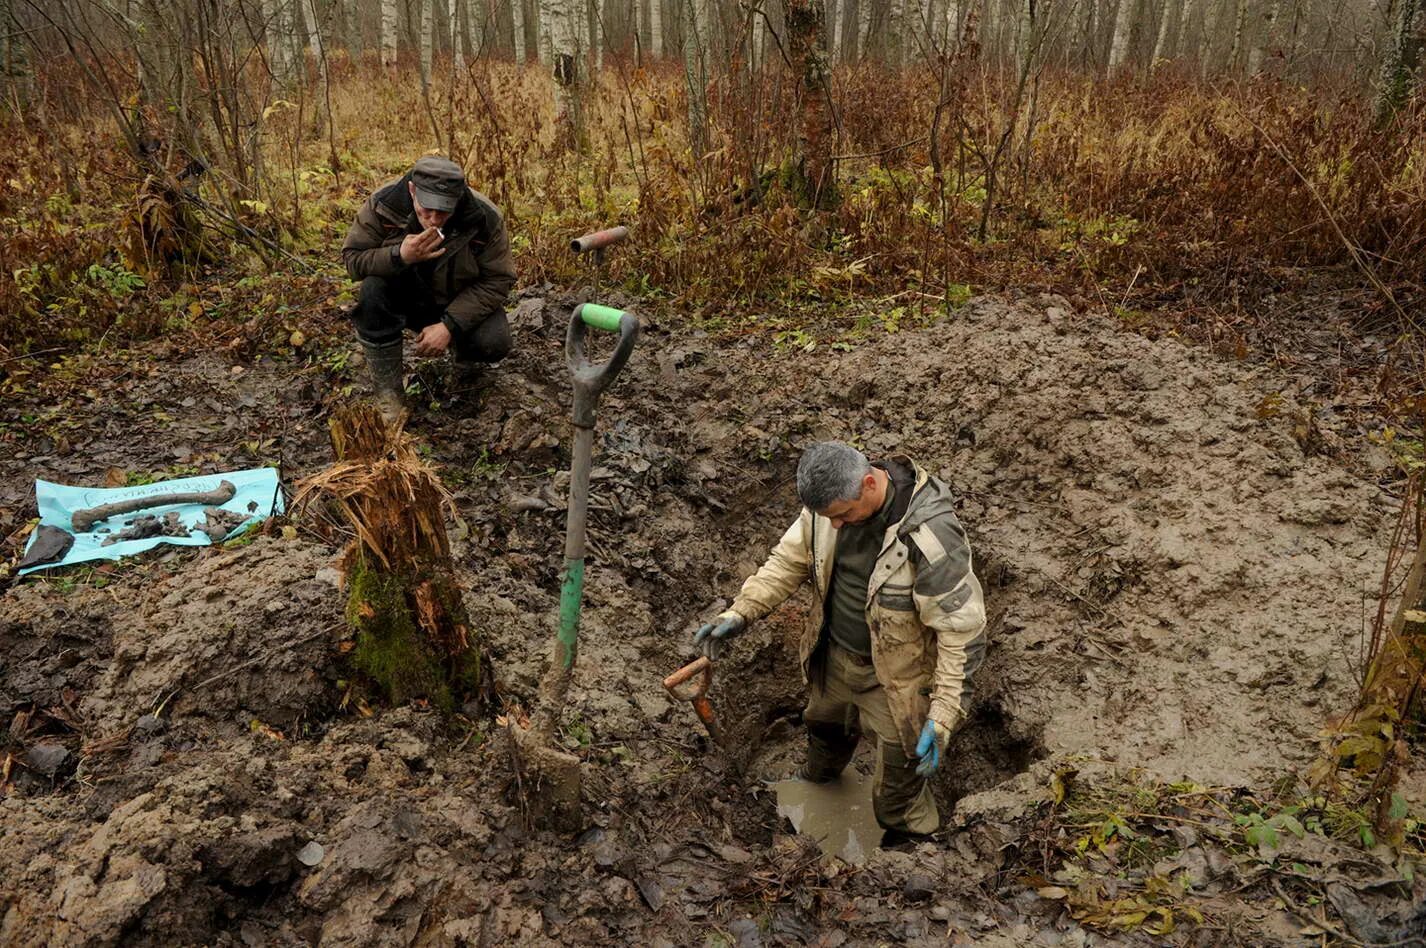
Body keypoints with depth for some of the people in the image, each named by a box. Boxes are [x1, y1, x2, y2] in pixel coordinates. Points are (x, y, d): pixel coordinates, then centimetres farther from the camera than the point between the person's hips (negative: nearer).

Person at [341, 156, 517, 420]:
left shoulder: (486, 217, -23)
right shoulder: (382, 204, -21)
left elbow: (497, 280, -19)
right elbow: (351, 258, -16)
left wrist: (449, 326, -29)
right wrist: (400, 256, -38)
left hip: (459, 303, -1)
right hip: (404, 298, 1)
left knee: (494, 344, -30)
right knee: (373, 289, -31)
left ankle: (462, 351, 12)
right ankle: (387, 395, -19)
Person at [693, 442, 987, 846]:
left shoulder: (932, 537, -37)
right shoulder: (831, 497, -16)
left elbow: (962, 631, -28)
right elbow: (790, 558, 0)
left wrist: (943, 716, -28)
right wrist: (741, 612, -10)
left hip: (893, 680, -6)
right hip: (833, 657, 7)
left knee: (897, 796, 13)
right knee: (825, 726, 36)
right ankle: (817, 783, 71)